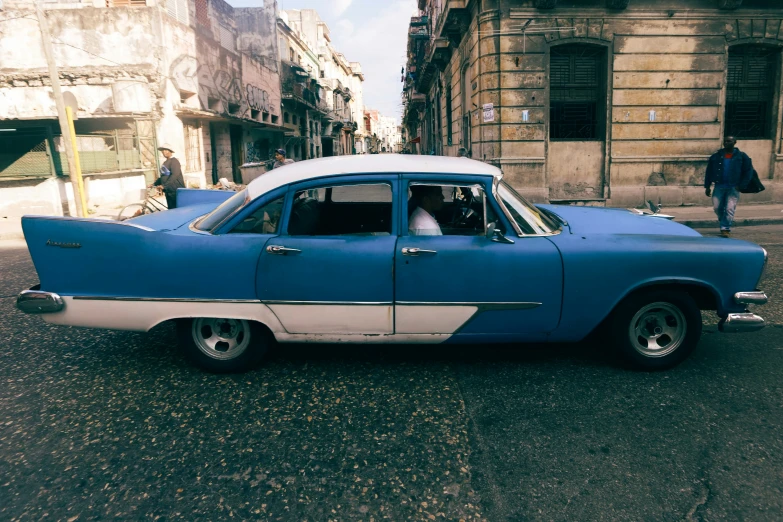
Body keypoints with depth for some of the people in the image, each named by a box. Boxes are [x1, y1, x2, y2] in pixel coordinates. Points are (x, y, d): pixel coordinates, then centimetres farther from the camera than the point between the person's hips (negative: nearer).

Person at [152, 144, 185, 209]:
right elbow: (162, 177, 24)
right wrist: (154, 184, 13)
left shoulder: (174, 161, -9)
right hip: (168, 191, 9)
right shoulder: (165, 163, 16)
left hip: (176, 191, -9)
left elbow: (174, 175, -21)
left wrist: (164, 185, -25)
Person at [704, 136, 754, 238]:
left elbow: (748, 171, 3)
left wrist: (741, 185, -6)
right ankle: (723, 224, 27)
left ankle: (726, 229, -3)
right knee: (717, 208, 2)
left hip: (733, 187, -2)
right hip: (719, 186, 2)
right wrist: (707, 186, 4)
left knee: (729, 209, -8)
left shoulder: (741, 156, 3)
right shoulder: (716, 156, 7)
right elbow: (709, 171, 9)